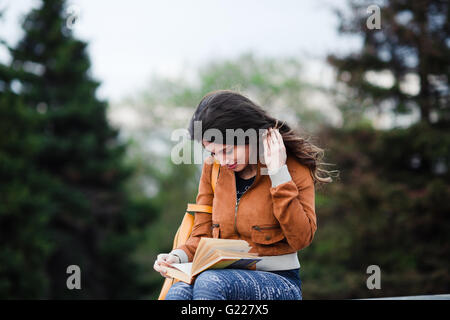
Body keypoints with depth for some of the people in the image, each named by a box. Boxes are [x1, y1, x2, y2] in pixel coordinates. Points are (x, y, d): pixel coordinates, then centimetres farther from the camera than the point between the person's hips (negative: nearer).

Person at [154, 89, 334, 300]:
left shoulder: (293, 166, -3)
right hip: (228, 276, 4)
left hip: (280, 283, -3)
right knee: (178, 292, -33)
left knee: (210, 281, -36)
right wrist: (178, 256, -9)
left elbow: (301, 239, -13)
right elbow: (202, 236, 13)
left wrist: (279, 174, -15)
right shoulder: (212, 168, 10)